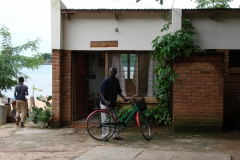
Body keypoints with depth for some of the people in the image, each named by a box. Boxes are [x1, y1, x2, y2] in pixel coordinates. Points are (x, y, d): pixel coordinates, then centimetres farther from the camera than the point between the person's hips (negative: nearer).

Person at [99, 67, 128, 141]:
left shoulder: (116, 81, 3)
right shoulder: (105, 81, -15)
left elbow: (118, 91, 13)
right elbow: (101, 93, -15)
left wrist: (123, 98, -2)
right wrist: (105, 101, -30)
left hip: (113, 104, 6)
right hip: (105, 104, -6)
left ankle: (116, 135, 18)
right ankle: (104, 136, 3)